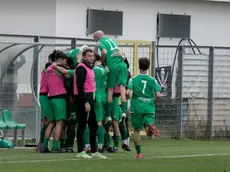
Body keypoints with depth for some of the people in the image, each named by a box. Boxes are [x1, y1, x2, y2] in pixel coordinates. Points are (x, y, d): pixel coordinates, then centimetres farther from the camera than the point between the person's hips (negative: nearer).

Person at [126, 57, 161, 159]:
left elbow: (128, 92, -12)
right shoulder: (152, 80, 4)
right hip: (149, 108, 1)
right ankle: (150, 126, -36)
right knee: (149, 133, 1)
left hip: (136, 108, -1)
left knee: (136, 130, 12)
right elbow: (158, 95, -4)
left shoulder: (133, 79, 0)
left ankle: (139, 153, 8)